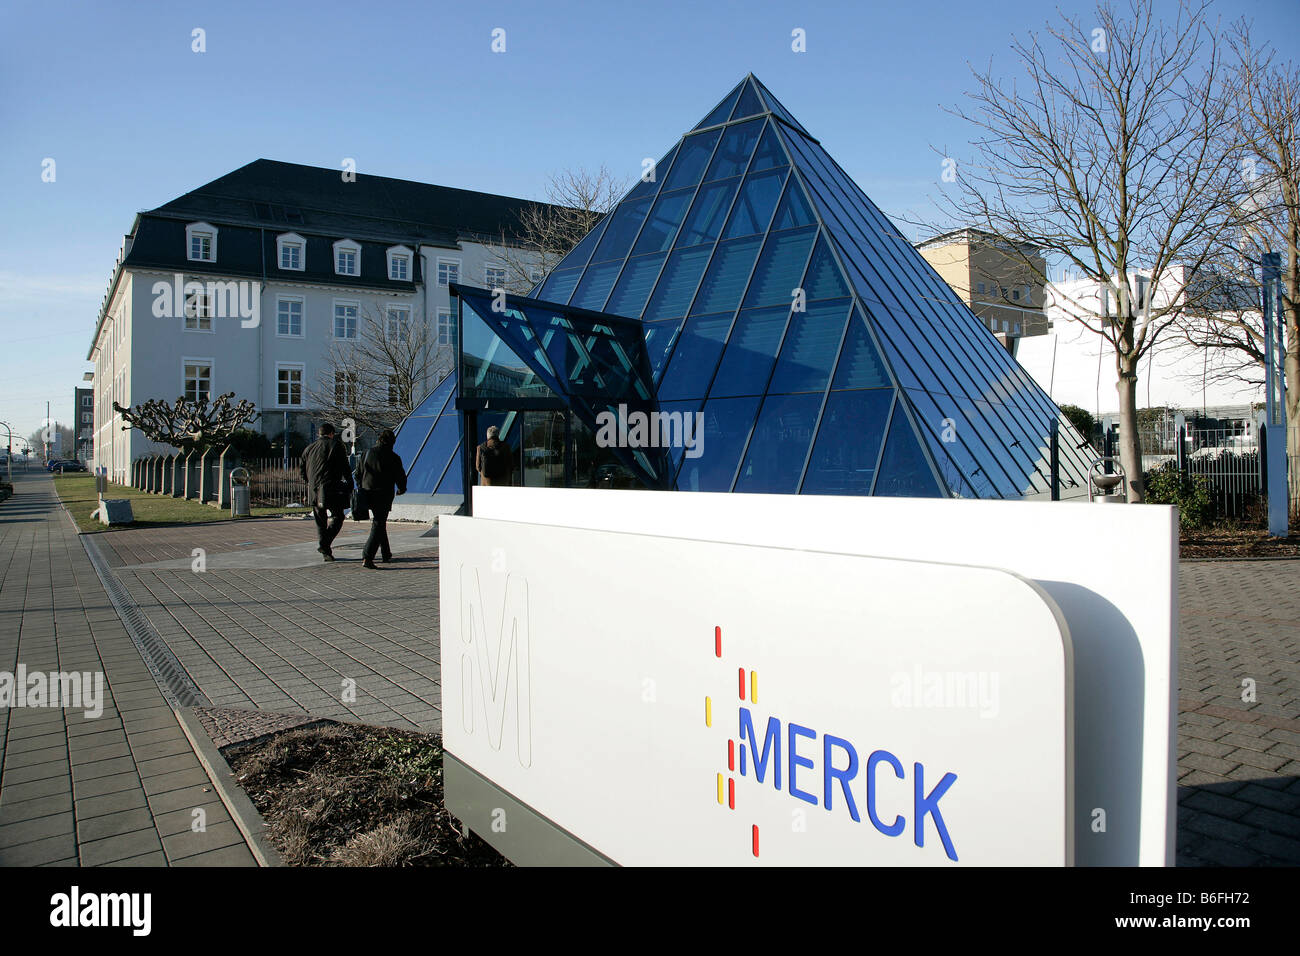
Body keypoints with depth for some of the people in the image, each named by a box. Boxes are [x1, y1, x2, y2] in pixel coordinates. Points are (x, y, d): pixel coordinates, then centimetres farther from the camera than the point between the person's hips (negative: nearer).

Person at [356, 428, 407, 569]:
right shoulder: (393, 458, -10)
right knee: (378, 526, -4)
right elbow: (400, 477, -4)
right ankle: (367, 558, -16)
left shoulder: (369, 453, 3)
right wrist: (401, 489, 17)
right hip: (384, 497, -5)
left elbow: (358, 473, 8)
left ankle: (386, 554, 32)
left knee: (379, 523, 21)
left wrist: (362, 489, 23)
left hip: (368, 495, 6)